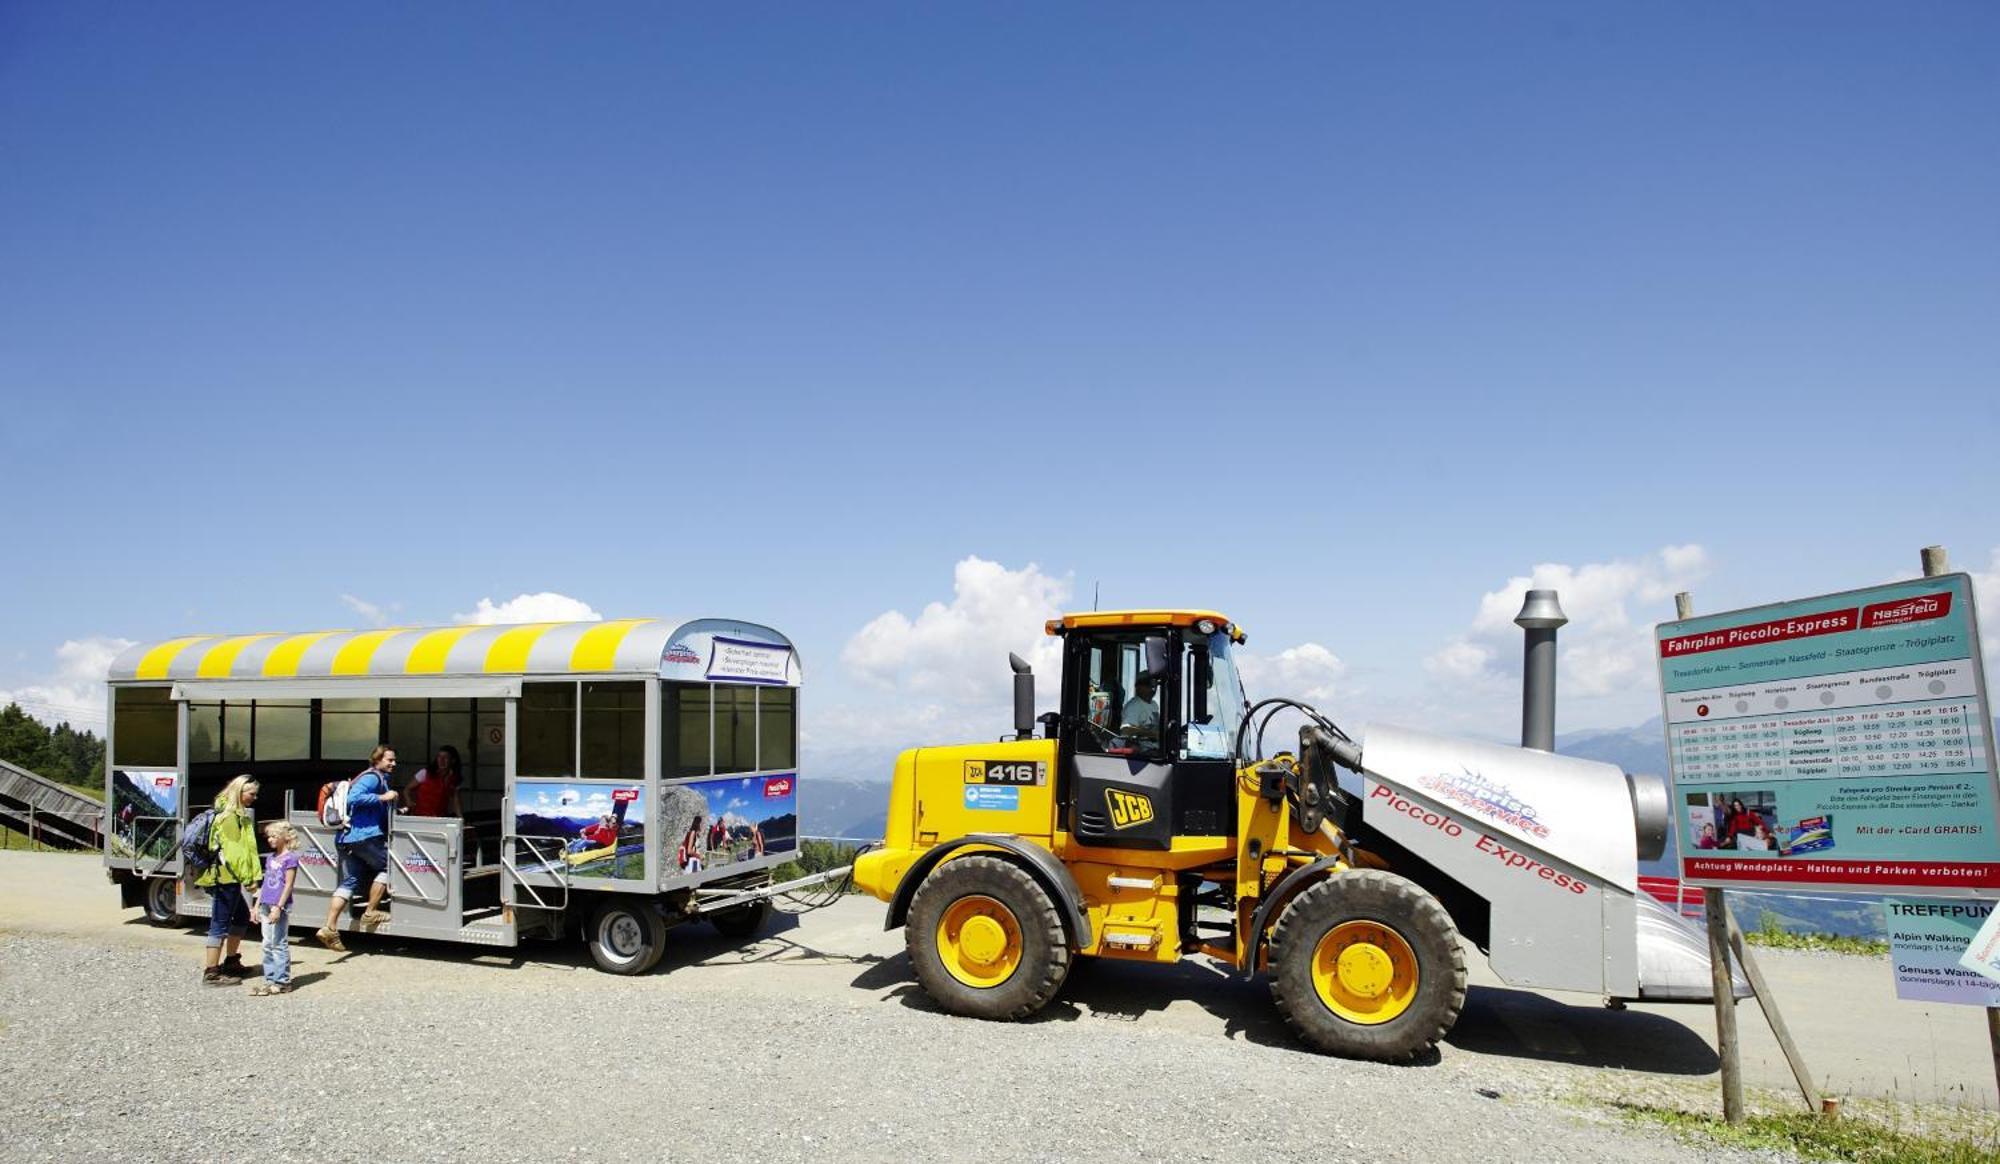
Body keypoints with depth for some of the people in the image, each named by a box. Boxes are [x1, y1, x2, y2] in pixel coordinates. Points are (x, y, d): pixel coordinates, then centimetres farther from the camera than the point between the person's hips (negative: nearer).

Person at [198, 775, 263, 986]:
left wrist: (252, 875, 13)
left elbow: (246, 847, 17)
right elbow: (235, 851, -19)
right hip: (224, 876, -11)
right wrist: (248, 877, -16)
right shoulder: (230, 817, -16)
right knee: (220, 924, -4)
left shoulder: (236, 815, 16)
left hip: (226, 876, 11)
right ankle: (211, 973, 1)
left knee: (242, 917, 19)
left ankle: (231, 962, 29)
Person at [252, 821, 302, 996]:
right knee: (268, 945, 10)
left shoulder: (290, 857, -9)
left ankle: (282, 982, 0)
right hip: (266, 906, 8)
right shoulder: (270, 858, 15)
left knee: (280, 944, -4)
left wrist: (278, 906, -19)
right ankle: (270, 979, 17)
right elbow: (265, 883, 18)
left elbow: (288, 885, -14)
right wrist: (258, 905, 14)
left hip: (280, 907, -8)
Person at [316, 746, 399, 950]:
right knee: (386, 866, 6)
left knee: (349, 882, 7)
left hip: (346, 837, 9)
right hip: (364, 835, -9)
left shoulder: (380, 779, 24)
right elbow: (354, 798, -21)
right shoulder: (373, 777, -6)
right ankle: (370, 913, 6)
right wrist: (382, 798, -19)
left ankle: (329, 928, 0)